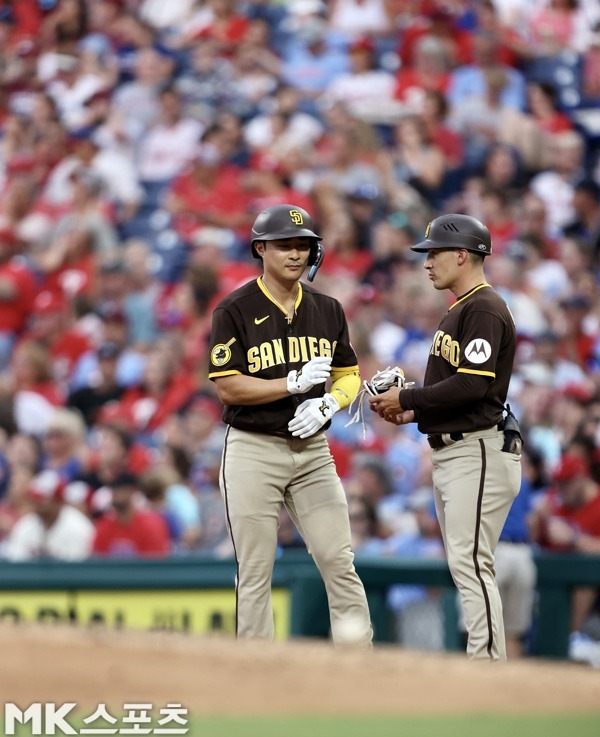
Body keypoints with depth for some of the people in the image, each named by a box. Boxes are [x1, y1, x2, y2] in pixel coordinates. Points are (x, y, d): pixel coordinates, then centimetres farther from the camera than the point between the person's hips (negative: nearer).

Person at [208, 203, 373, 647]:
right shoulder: (235, 311, -5)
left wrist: (329, 402, -8)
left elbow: (349, 375, 14)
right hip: (254, 450, -4)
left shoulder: (327, 309, 10)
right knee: (255, 571, -1)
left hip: (313, 450, 4)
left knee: (338, 561, -3)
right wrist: (294, 383, -19)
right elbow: (228, 386, -11)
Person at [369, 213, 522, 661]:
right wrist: (412, 413, 9)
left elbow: (472, 385, -22)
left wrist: (407, 398, -14)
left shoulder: (485, 309, -13)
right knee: (465, 566, 11)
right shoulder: (458, 311, 20)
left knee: (471, 562, -14)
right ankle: (485, 664, 14)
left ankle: (488, 666, -16)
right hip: (450, 452, 11)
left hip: (478, 452, -11)